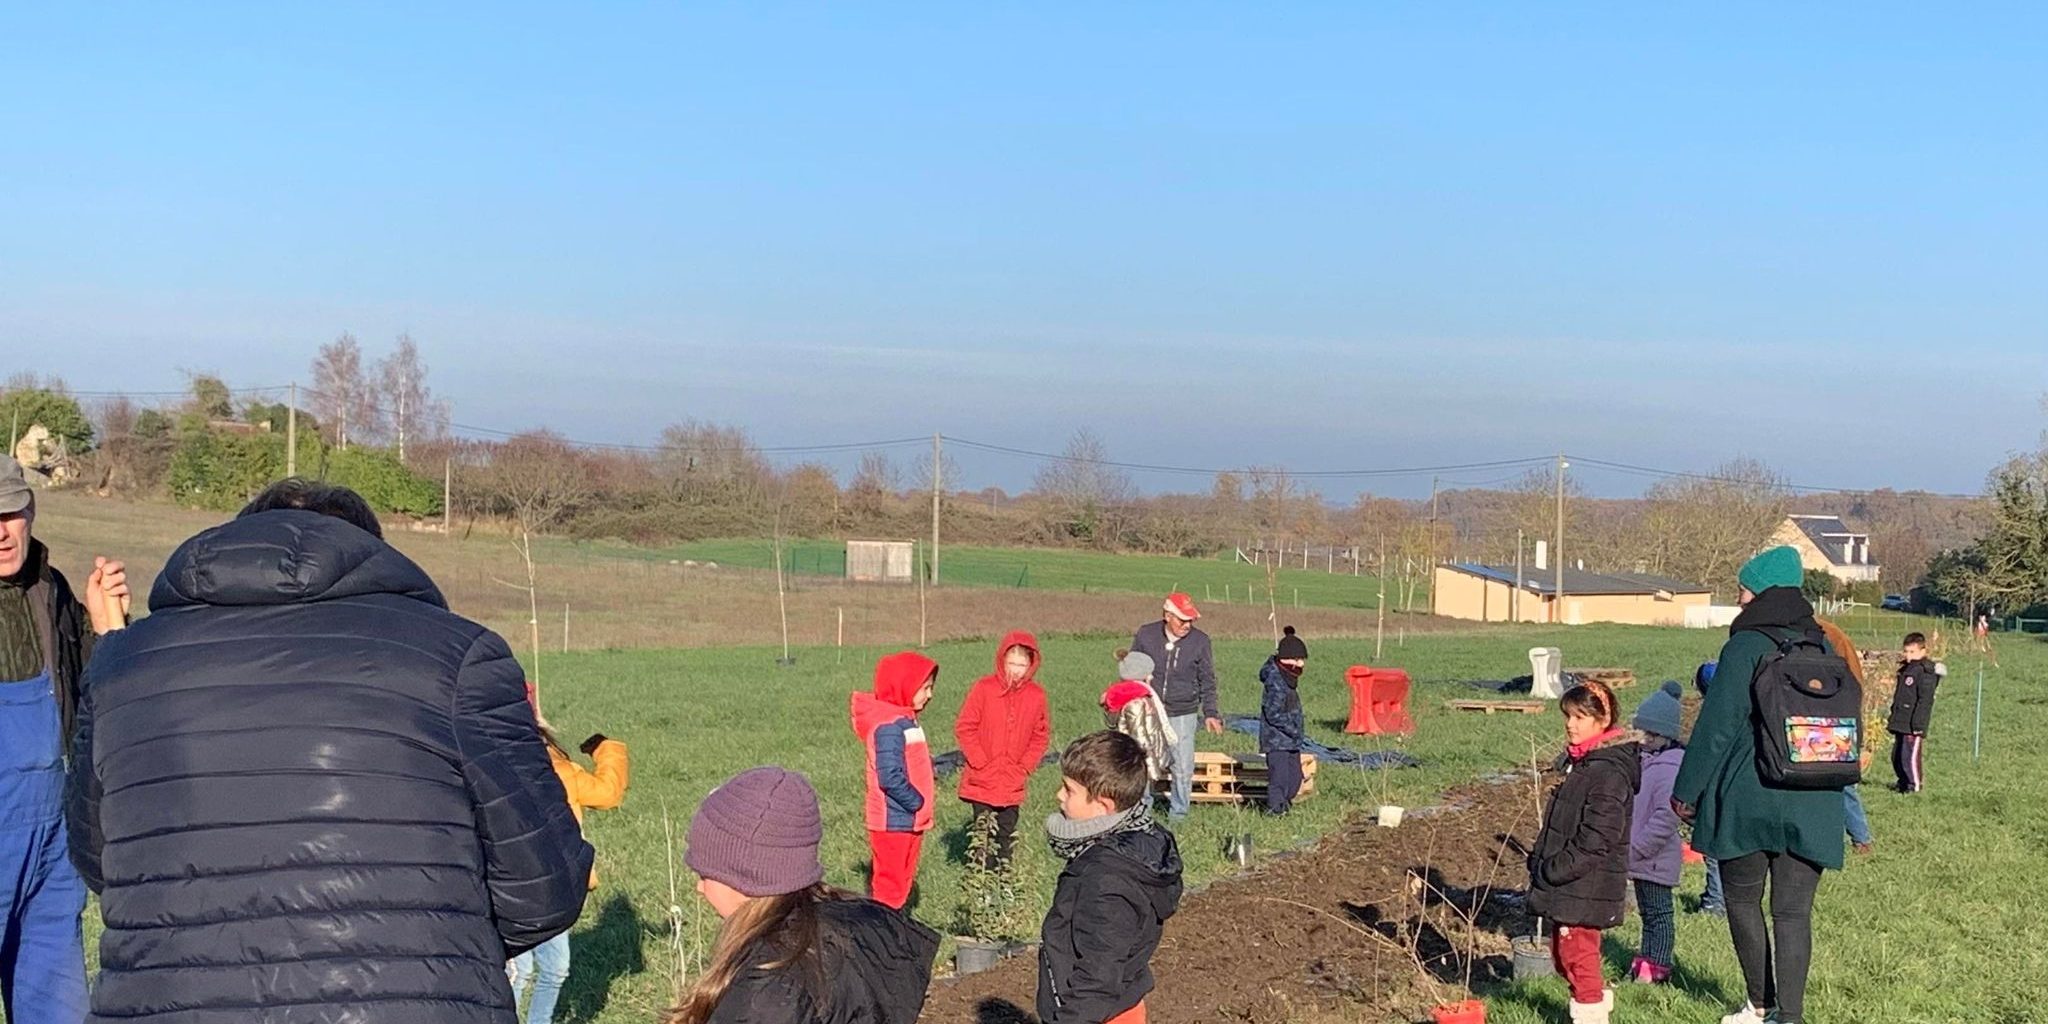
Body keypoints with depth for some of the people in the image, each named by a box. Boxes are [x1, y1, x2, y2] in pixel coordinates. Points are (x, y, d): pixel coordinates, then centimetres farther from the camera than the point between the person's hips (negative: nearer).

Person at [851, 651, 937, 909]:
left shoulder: (904, 719, 12)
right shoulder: (889, 726, -20)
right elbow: (890, 777, -26)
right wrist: (917, 803, -16)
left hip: (909, 820, 10)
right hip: (894, 821, -10)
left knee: (903, 881, 17)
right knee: (890, 887, -2)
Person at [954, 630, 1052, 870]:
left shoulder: (1036, 695, -1)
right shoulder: (984, 688, -9)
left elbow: (1041, 736, 7)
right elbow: (964, 728, -5)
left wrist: (1025, 767, -4)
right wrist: (981, 763, -9)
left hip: (1013, 784, 3)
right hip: (982, 782, -2)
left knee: (1007, 835, 11)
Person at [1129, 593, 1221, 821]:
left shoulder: (1200, 641, -3)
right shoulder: (1146, 635, -4)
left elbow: (1207, 681, 6)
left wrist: (1210, 713, 0)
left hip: (1183, 716, 0)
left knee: (1183, 769, 0)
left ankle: (1178, 815, 15)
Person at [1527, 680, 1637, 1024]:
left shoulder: (1609, 772, -19)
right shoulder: (1579, 763, 13)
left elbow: (1595, 838, -22)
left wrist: (1555, 870, -19)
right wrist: (1541, 864, 12)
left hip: (1586, 888, -10)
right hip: (1567, 886, 10)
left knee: (1577, 953, -4)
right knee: (1562, 954, 18)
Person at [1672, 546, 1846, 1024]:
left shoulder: (1745, 647, -10)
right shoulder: (1823, 647, 8)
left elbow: (1716, 726, -11)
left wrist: (1688, 790, -2)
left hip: (1748, 800, -4)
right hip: (1813, 806, 4)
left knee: (1742, 900, 13)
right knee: (1793, 911, 4)